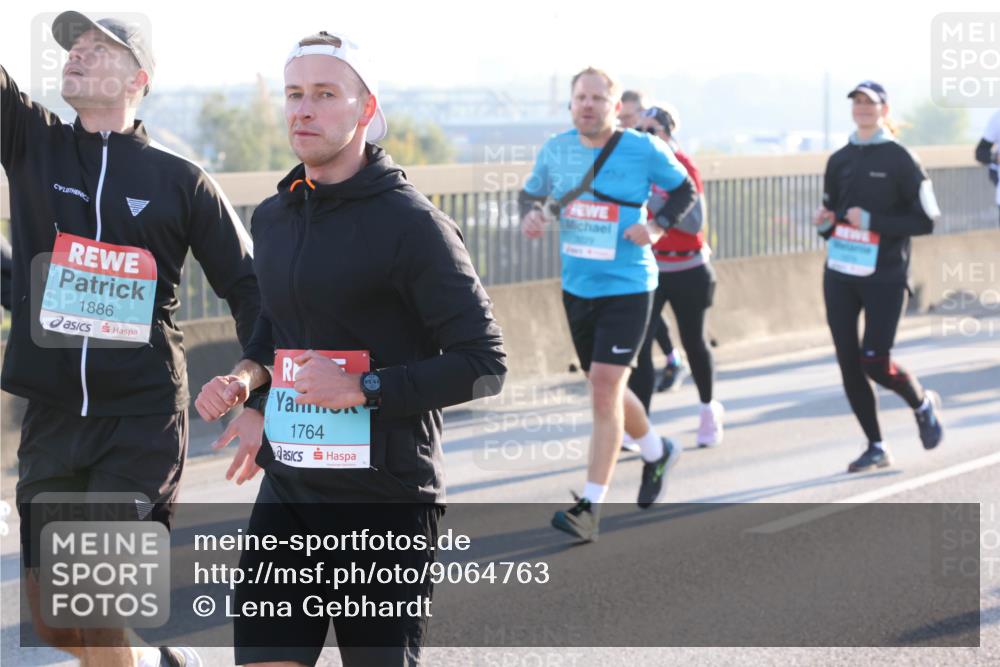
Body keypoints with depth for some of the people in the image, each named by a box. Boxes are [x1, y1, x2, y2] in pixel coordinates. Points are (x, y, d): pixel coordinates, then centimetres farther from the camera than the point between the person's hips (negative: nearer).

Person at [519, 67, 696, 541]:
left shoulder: (644, 150, -9)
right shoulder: (555, 150, 1)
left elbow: (684, 190, 6)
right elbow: (531, 193, 15)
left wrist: (657, 226, -11)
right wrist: (531, 215, -8)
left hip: (626, 288, -5)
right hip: (577, 287, 5)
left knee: (604, 389, -14)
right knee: (606, 390, 17)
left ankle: (590, 507, -13)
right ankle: (656, 452, 46)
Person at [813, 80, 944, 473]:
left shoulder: (899, 160, -6)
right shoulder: (839, 160, 11)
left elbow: (925, 220, -9)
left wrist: (872, 221, -16)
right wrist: (825, 223, -2)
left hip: (884, 277, -5)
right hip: (840, 275, 5)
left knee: (875, 362, -9)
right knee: (848, 363, 1)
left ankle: (923, 404, 21)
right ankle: (876, 447, 12)